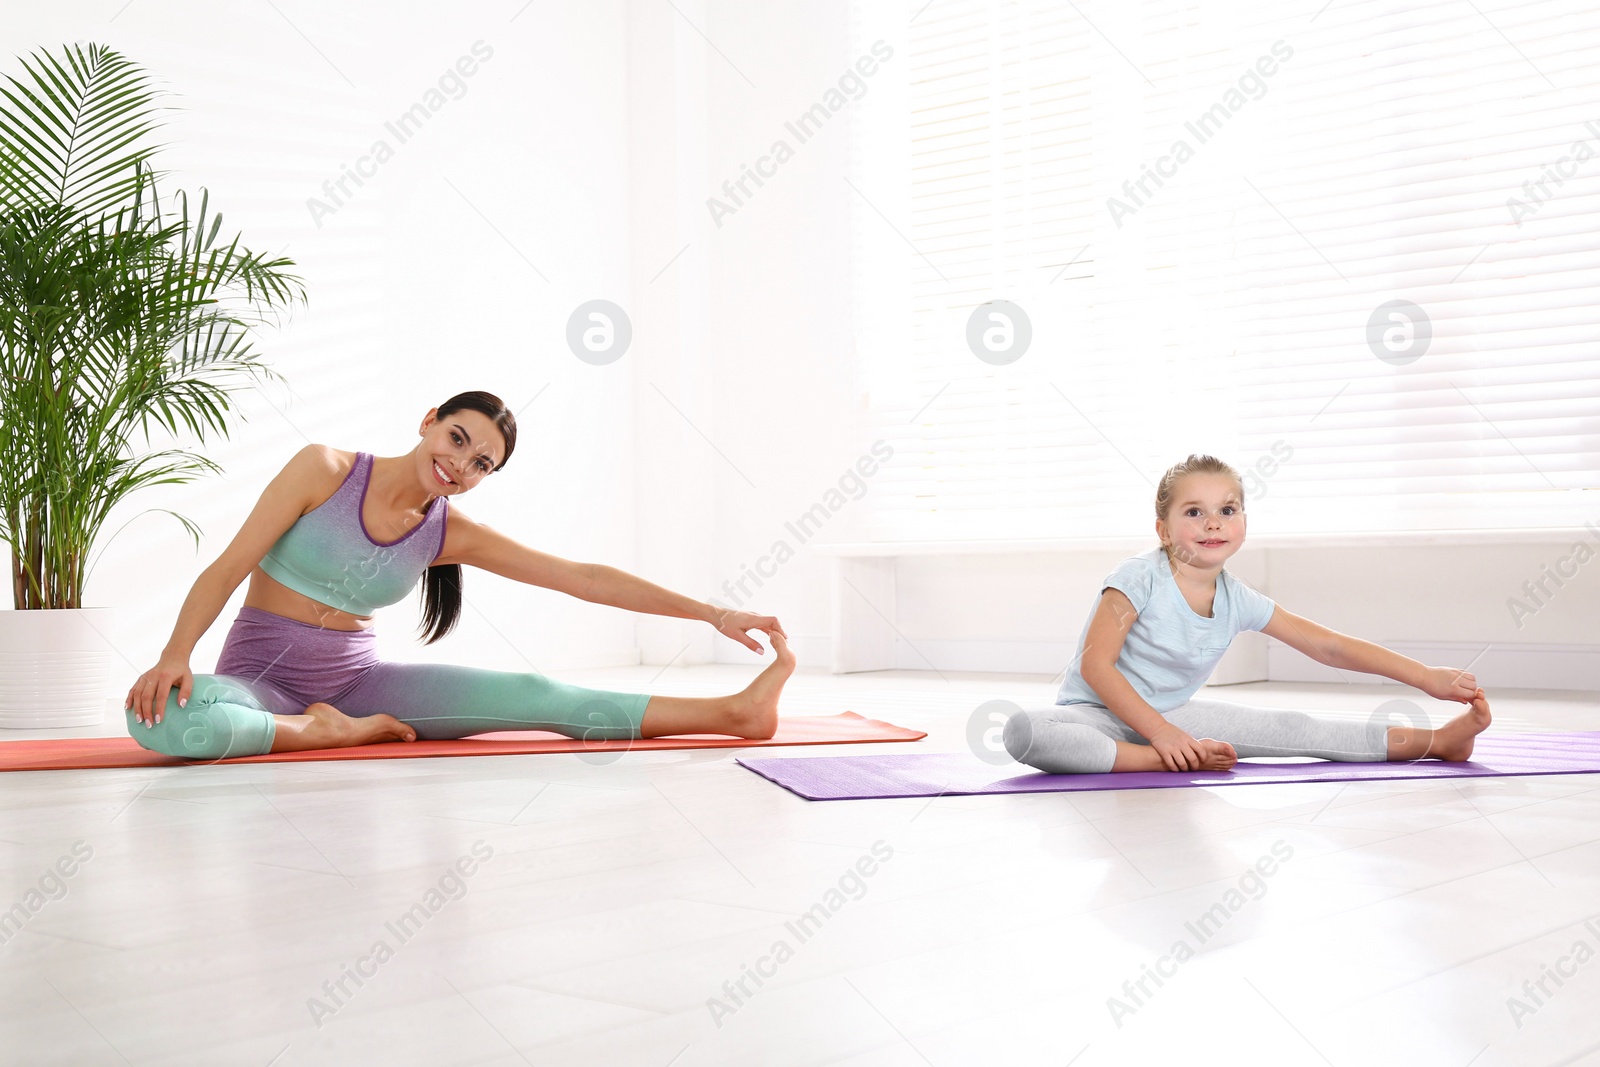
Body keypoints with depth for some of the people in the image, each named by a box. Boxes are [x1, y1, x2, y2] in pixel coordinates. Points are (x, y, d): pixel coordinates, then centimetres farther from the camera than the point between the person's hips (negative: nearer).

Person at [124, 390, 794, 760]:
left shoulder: (451, 534, -1)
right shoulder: (325, 470, -11)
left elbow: (585, 579, -3)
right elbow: (227, 570, -11)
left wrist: (713, 614, -6)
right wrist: (175, 655, -28)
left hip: (355, 680, 3)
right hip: (261, 679, -2)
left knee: (528, 695, -16)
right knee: (158, 718, -39)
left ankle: (731, 713, -18)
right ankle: (330, 733, -21)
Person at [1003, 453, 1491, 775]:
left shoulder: (1238, 600, -3)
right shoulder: (1139, 578, -20)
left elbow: (1329, 646, 1)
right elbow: (1095, 665, -22)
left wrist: (1426, 677, -3)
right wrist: (1160, 734, -29)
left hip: (1170, 712, 5)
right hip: (1097, 712, -5)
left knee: (1288, 727, -8)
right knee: (1024, 731, -38)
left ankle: (1433, 741, -1)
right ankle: (1156, 762, -31)